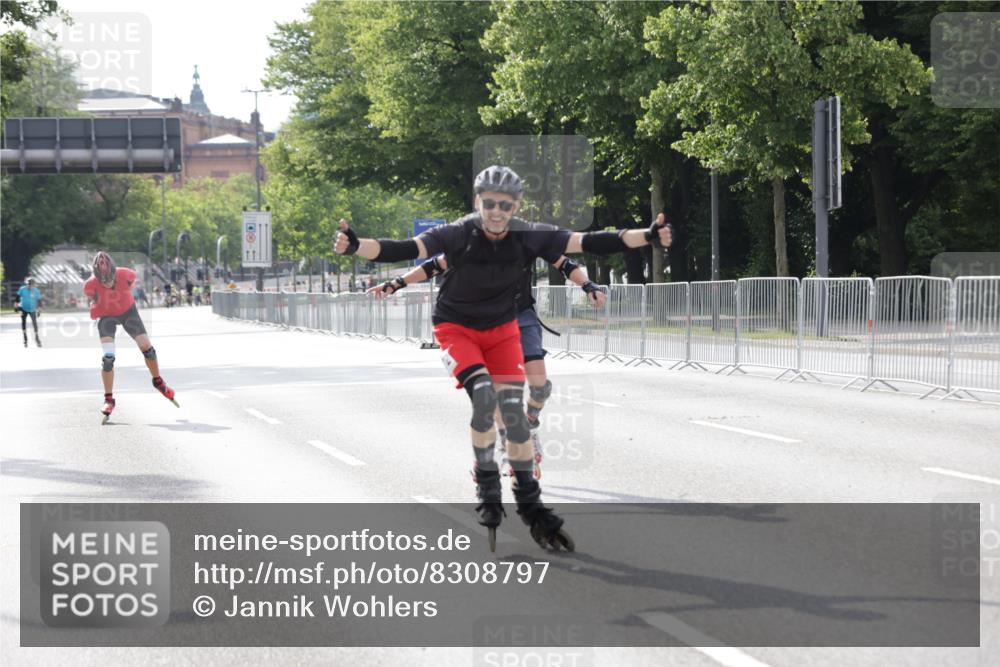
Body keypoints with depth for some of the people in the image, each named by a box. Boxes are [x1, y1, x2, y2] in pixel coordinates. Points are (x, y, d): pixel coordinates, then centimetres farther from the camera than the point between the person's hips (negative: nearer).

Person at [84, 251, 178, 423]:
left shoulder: (125, 274, -28)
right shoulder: (90, 285, -29)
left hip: (127, 311, 2)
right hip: (106, 316, -2)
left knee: (146, 347, 0)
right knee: (108, 357, -16)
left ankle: (158, 381, 27)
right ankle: (108, 399, -4)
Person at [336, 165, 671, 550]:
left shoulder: (527, 237, -17)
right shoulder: (459, 235, -25)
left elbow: (587, 243, -21)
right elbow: (405, 250, -36)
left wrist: (647, 237, -30)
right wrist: (355, 246, -54)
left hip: (502, 330, 3)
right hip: (457, 328, -3)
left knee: (513, 411, -5)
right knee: (484, 396, -26)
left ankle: (530, 505, 7)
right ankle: (487, 488, -10)